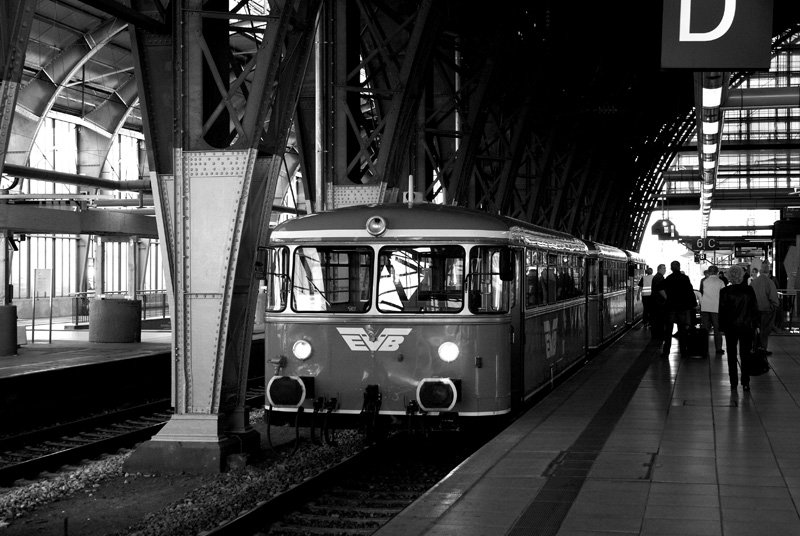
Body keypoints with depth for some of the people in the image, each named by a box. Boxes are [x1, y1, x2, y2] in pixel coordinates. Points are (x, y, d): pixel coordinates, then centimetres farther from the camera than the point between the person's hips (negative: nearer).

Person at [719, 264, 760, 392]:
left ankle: (733, 383, 7)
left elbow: (722, 310, -6)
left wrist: (722, 326, 2)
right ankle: (745, 383, 7)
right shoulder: (749, 290, -6)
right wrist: (755, 324, 8)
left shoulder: (725, 291, -10)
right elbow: (755, 309, -1)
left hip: (731, 327, -1)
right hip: (747, 327, 1)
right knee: (745, 355, 9)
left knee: (732, 356, 8)